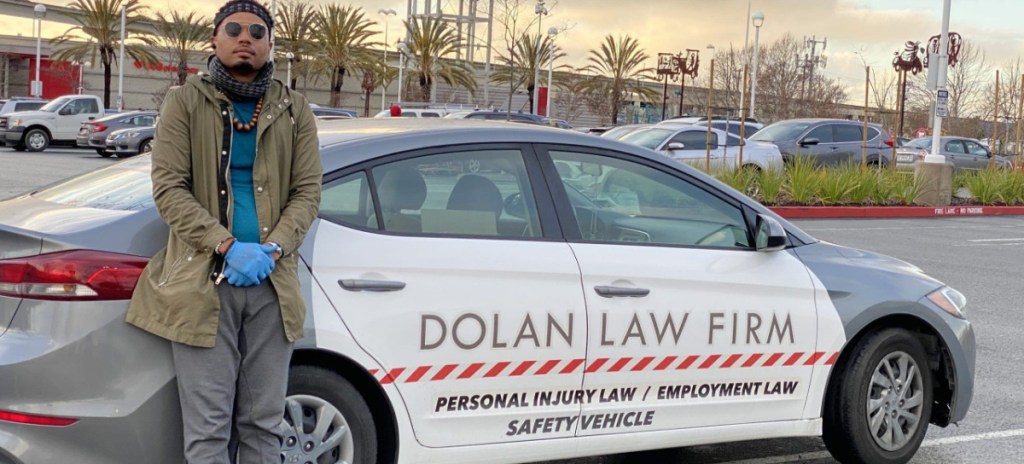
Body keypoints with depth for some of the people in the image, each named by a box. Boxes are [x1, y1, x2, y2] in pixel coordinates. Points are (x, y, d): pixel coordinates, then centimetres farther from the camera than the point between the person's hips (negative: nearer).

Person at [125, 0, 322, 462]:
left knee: (264, 425, 8)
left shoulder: (294, 110, 10)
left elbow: (307, 191, 6)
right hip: (203, 281, -2)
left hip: (272, 283, 3)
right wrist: (227, 247, -15)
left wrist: (272, 249, -11)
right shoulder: (186, 102, 3)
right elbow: (168, 187, -4)